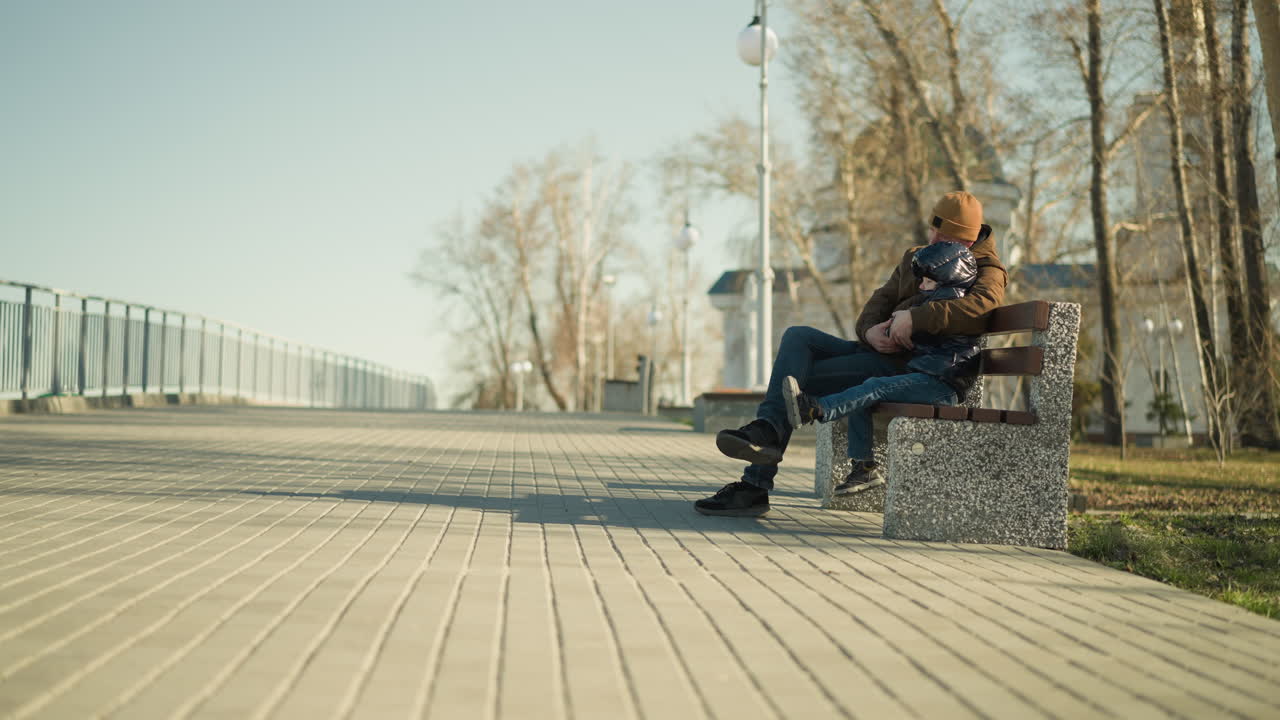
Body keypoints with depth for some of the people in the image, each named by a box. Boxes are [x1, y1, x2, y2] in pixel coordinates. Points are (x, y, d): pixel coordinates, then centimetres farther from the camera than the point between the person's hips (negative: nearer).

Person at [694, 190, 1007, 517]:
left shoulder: (986, 270, -2)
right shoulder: (915, 258, 23)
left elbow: (983, 306, -26)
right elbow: (879, 301, 14)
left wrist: (916, 317, -33)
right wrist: (869, 331, -10)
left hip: (903, 367, -8)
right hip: (873, 352, 8)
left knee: (792, 382, -18)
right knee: (797, 337, -17)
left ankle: (755, 487, -21)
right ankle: (766, 429, -34)